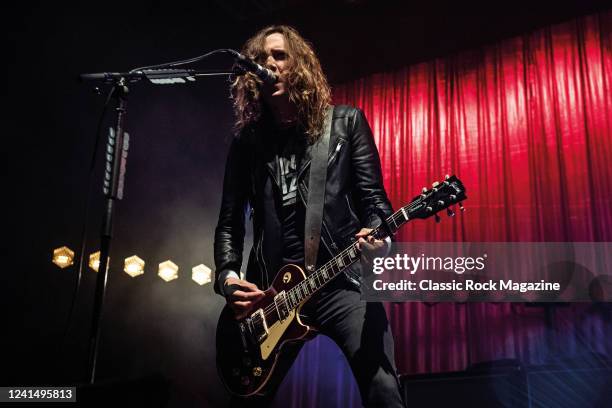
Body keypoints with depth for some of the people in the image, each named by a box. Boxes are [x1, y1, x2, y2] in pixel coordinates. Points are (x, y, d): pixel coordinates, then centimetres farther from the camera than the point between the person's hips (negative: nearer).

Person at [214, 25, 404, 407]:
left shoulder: (346, 122, 8)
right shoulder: (247, 140, 12)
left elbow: (374, 196, 2)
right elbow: (230, 221, 11)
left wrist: (376, 234, -20)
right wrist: (228, 276, -5)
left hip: (341, 280, -2)